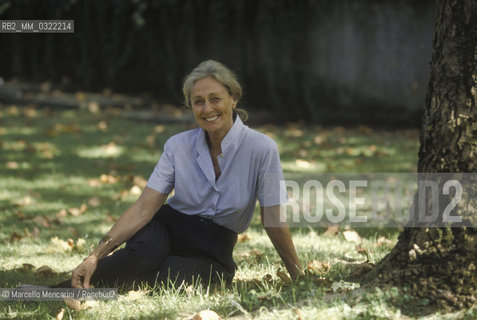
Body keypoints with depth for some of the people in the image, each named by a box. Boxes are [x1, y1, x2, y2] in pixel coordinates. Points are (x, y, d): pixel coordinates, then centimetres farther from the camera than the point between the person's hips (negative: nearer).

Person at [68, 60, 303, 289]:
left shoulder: (261, 149, -14)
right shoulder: (178, 147, -7)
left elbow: (273, 220, -7)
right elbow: (143, 209, -12)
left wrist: (299, 279, -2)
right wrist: (95, 257, -22)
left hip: (214, 248, -1)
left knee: (173, 275, -35)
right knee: (145, 252, -37)